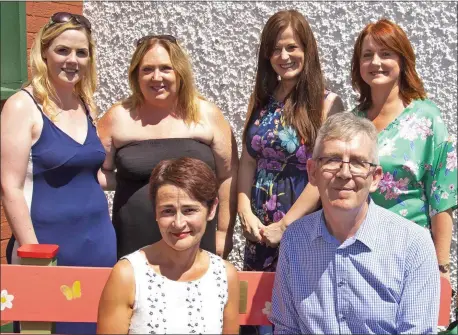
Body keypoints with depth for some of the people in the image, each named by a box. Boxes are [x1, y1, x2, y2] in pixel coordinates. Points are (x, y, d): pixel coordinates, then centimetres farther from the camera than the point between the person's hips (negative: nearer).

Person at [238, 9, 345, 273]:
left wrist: (285, 225, -15)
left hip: (304, 229, -4)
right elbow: (248, 162, 6)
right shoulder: (260, 101, 7)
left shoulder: (327, 103, -9)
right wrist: (245, 212, -7)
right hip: (259, 229, 5)